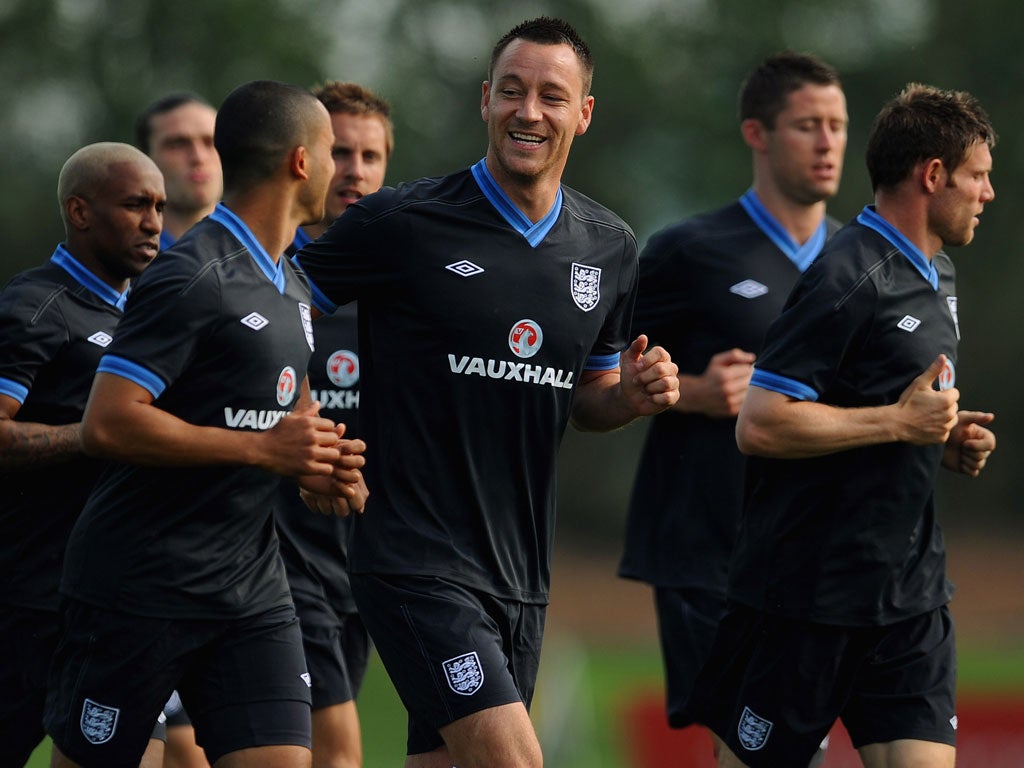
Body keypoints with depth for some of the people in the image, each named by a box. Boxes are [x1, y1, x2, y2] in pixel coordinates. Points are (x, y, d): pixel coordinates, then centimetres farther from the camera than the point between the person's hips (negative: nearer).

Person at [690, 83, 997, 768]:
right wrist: (899, 422, -18)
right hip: (804, 600, -8)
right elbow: (761, 425, -22)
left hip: (914, 600, 8)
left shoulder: (939, 275, 16)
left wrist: (949, 441, 9)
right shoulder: (850, 279, -15)